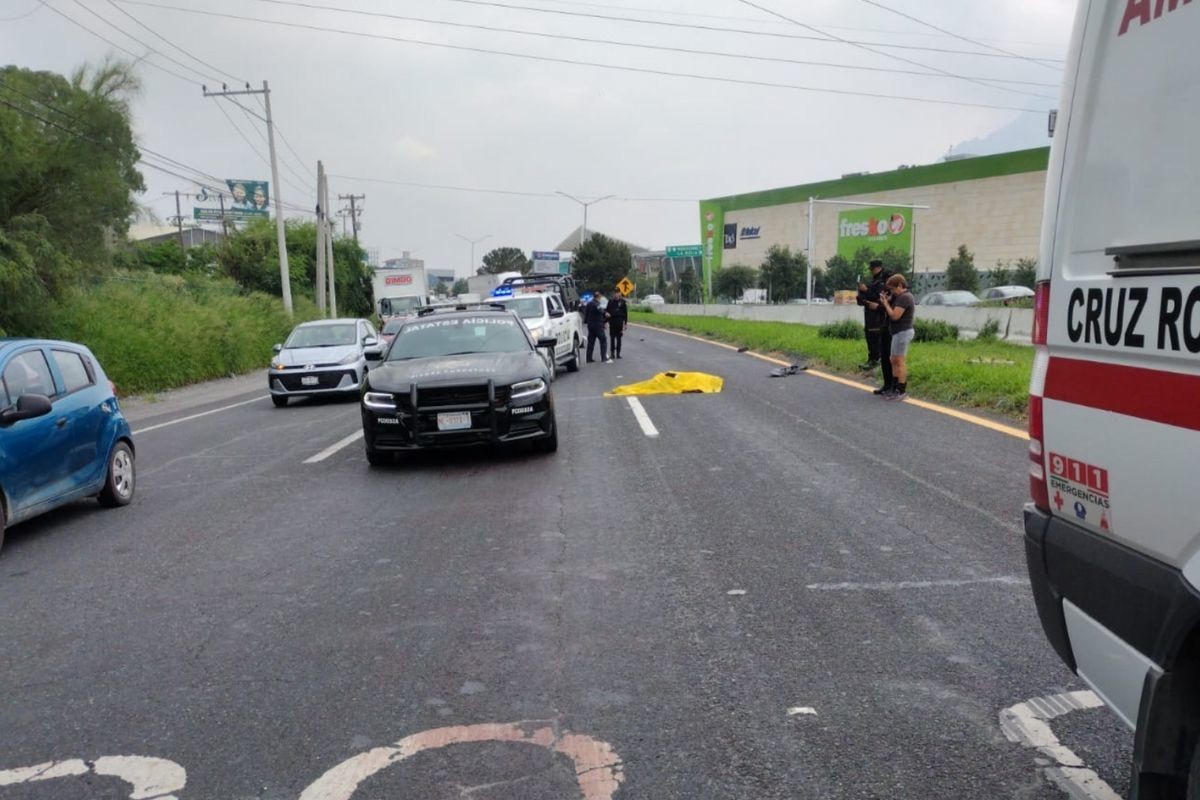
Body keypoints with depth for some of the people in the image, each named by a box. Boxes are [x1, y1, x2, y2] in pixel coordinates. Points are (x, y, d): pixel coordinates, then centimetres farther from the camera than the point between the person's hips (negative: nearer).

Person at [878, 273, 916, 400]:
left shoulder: (904, 297, -16)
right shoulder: (901, 297, 17)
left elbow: (894, 316, -21)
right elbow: (893, 312, 18)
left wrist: (885, 303, -9)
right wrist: (887, 301, 5)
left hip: (902, 332, -11)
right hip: (899, 332, 11)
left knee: (900, 361, -9)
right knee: (894, 361, 13)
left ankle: (902, 391, -7)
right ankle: (895, 388, 17)